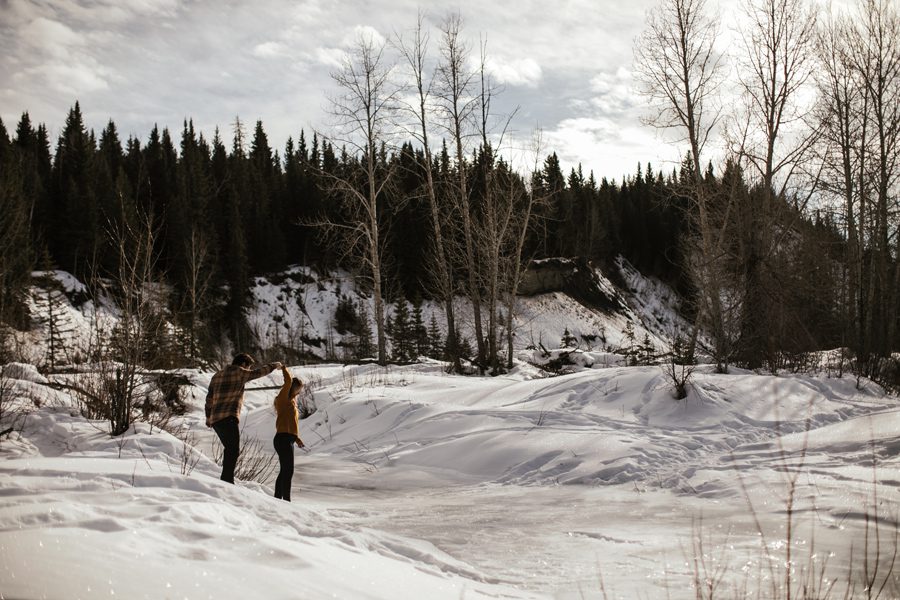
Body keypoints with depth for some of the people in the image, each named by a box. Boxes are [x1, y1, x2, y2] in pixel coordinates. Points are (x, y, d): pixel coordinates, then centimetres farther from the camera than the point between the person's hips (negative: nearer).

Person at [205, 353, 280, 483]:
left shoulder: (217, 376, 20)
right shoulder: (238, 372, -4)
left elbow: (209, 399, 22)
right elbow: (258, 372, 2)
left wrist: (208, 417, 30)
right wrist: (274, 365, 17)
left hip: (216, 419, 9)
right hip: (229, 418, -9)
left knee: (230, 448, 18)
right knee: (234, 449, -11)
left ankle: (225, 480, 20)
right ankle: (227, 480, -20)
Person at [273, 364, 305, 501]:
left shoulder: (291, 401, 22)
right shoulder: (283, 398, -4)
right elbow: (288, 381, -19)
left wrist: (296, 437, 15)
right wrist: (284, 369, -4)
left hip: (288, 439, 10)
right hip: (283, 438, -10)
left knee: (284, 471, 15)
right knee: (288, 471, -13)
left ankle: (277, 498, 21)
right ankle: (286, 499, -16)